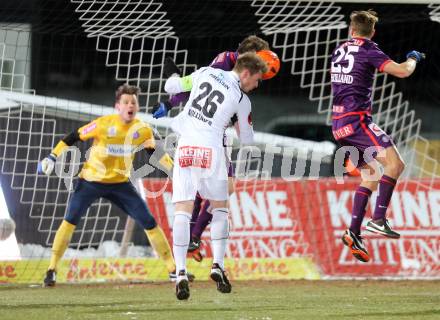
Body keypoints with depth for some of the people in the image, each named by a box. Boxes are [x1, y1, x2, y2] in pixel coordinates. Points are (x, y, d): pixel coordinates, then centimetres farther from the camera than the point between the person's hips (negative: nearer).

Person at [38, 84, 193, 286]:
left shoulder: (142, 130, -7)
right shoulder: (104, 124, -19)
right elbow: (73, 137, -12)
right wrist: (52, 158, -17)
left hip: (120, 184, 3)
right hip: (91, 180, -3)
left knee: (149, 222, -2)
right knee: (70, 220, -20)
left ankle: (173, 269, 8)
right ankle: (52, 268, -11)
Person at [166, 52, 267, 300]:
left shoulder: (205, 73, 9)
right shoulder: (242, 100, 3)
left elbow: (171, 86, 15)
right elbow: (247, 139, 14)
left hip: (185, 147, 2)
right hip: (211, 150, -2)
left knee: (182, 211, -1)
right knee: (220, 207, 17)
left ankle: (181, 272, -13)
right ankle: (218, 265, 7)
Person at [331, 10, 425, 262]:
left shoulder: (339, 50, 16)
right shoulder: (368, 50, -7)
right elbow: (402, 71, -15)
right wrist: (413, 59, 7)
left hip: (339, 123, 8)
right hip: (357, 120, -8)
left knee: (371, 174, 15)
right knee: (395, 163, -17)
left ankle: (354, 232, 9)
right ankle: (379, 219, -26)